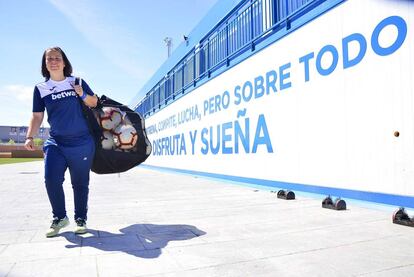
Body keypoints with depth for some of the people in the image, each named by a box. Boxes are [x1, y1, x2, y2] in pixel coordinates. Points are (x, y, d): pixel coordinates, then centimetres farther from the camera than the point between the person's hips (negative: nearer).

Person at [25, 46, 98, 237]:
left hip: (82, 143, -1)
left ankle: (81, 219, 23)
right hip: (55, 142, 1)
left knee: (80, 183, 6)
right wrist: (30, 137, -4)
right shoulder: (40, 88, 6)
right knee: (51, 179, -12)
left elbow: (94, 102, 10)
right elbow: (37, 116, 8)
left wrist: (83, 95, -10)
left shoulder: (77, 82, 4)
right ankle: (59, 218, 11)